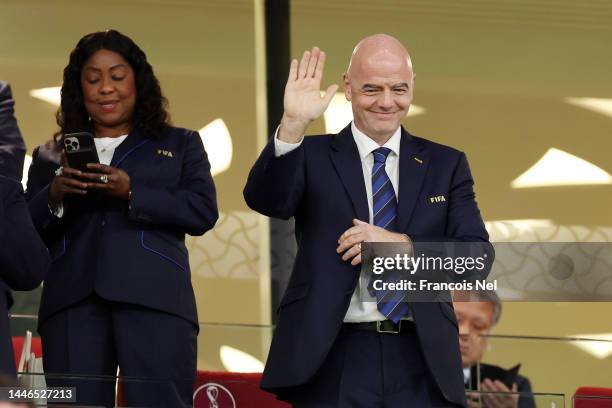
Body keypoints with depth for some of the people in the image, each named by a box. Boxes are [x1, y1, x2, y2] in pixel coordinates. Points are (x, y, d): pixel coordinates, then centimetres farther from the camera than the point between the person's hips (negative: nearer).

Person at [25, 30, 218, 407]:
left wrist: (132, 192, -9)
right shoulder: (52, 155, 22)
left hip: (154, 300, -1)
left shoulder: (180, 145, 19)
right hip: (73, 302, 1)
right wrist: (54, 197, -8)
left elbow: (204, 212, 4)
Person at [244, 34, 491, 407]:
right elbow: (265, 200, -13)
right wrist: (293, 124, -26)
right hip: (333, 363, -2)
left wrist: (402, 245, -12)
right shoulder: (313, 156, 6)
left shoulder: (446, 164, 11)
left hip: (421, 363, 2)